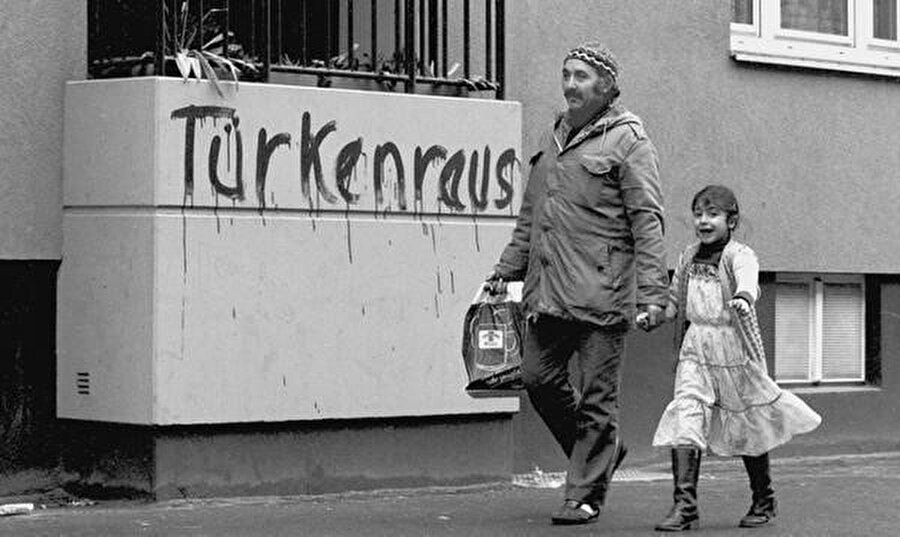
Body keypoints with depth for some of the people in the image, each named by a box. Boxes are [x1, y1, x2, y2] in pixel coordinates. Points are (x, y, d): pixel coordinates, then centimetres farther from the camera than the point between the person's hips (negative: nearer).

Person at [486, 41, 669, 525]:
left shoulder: (628, 141, -3)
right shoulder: (554, 138, 19)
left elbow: (647, 223, -9)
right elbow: (530, 216, 27)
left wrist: (652, 293, -17)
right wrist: (507, 269, 21)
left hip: (600, 292, -7)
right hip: (548, 292, 7)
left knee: (596, 397, -2)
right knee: (538, 377, 6)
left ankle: (584, 495, 7)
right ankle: (603, 450, 26)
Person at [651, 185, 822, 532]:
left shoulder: (740, 255, -12)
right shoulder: (688, 258, 6)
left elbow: (747, 278, -35)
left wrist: (743, 297, -54)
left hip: (736, 350, -4)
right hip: (695, 351, 4)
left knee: (747, 430, 10)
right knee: (684, 422, -13)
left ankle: (764, 501, 30)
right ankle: (685, 506, -15)